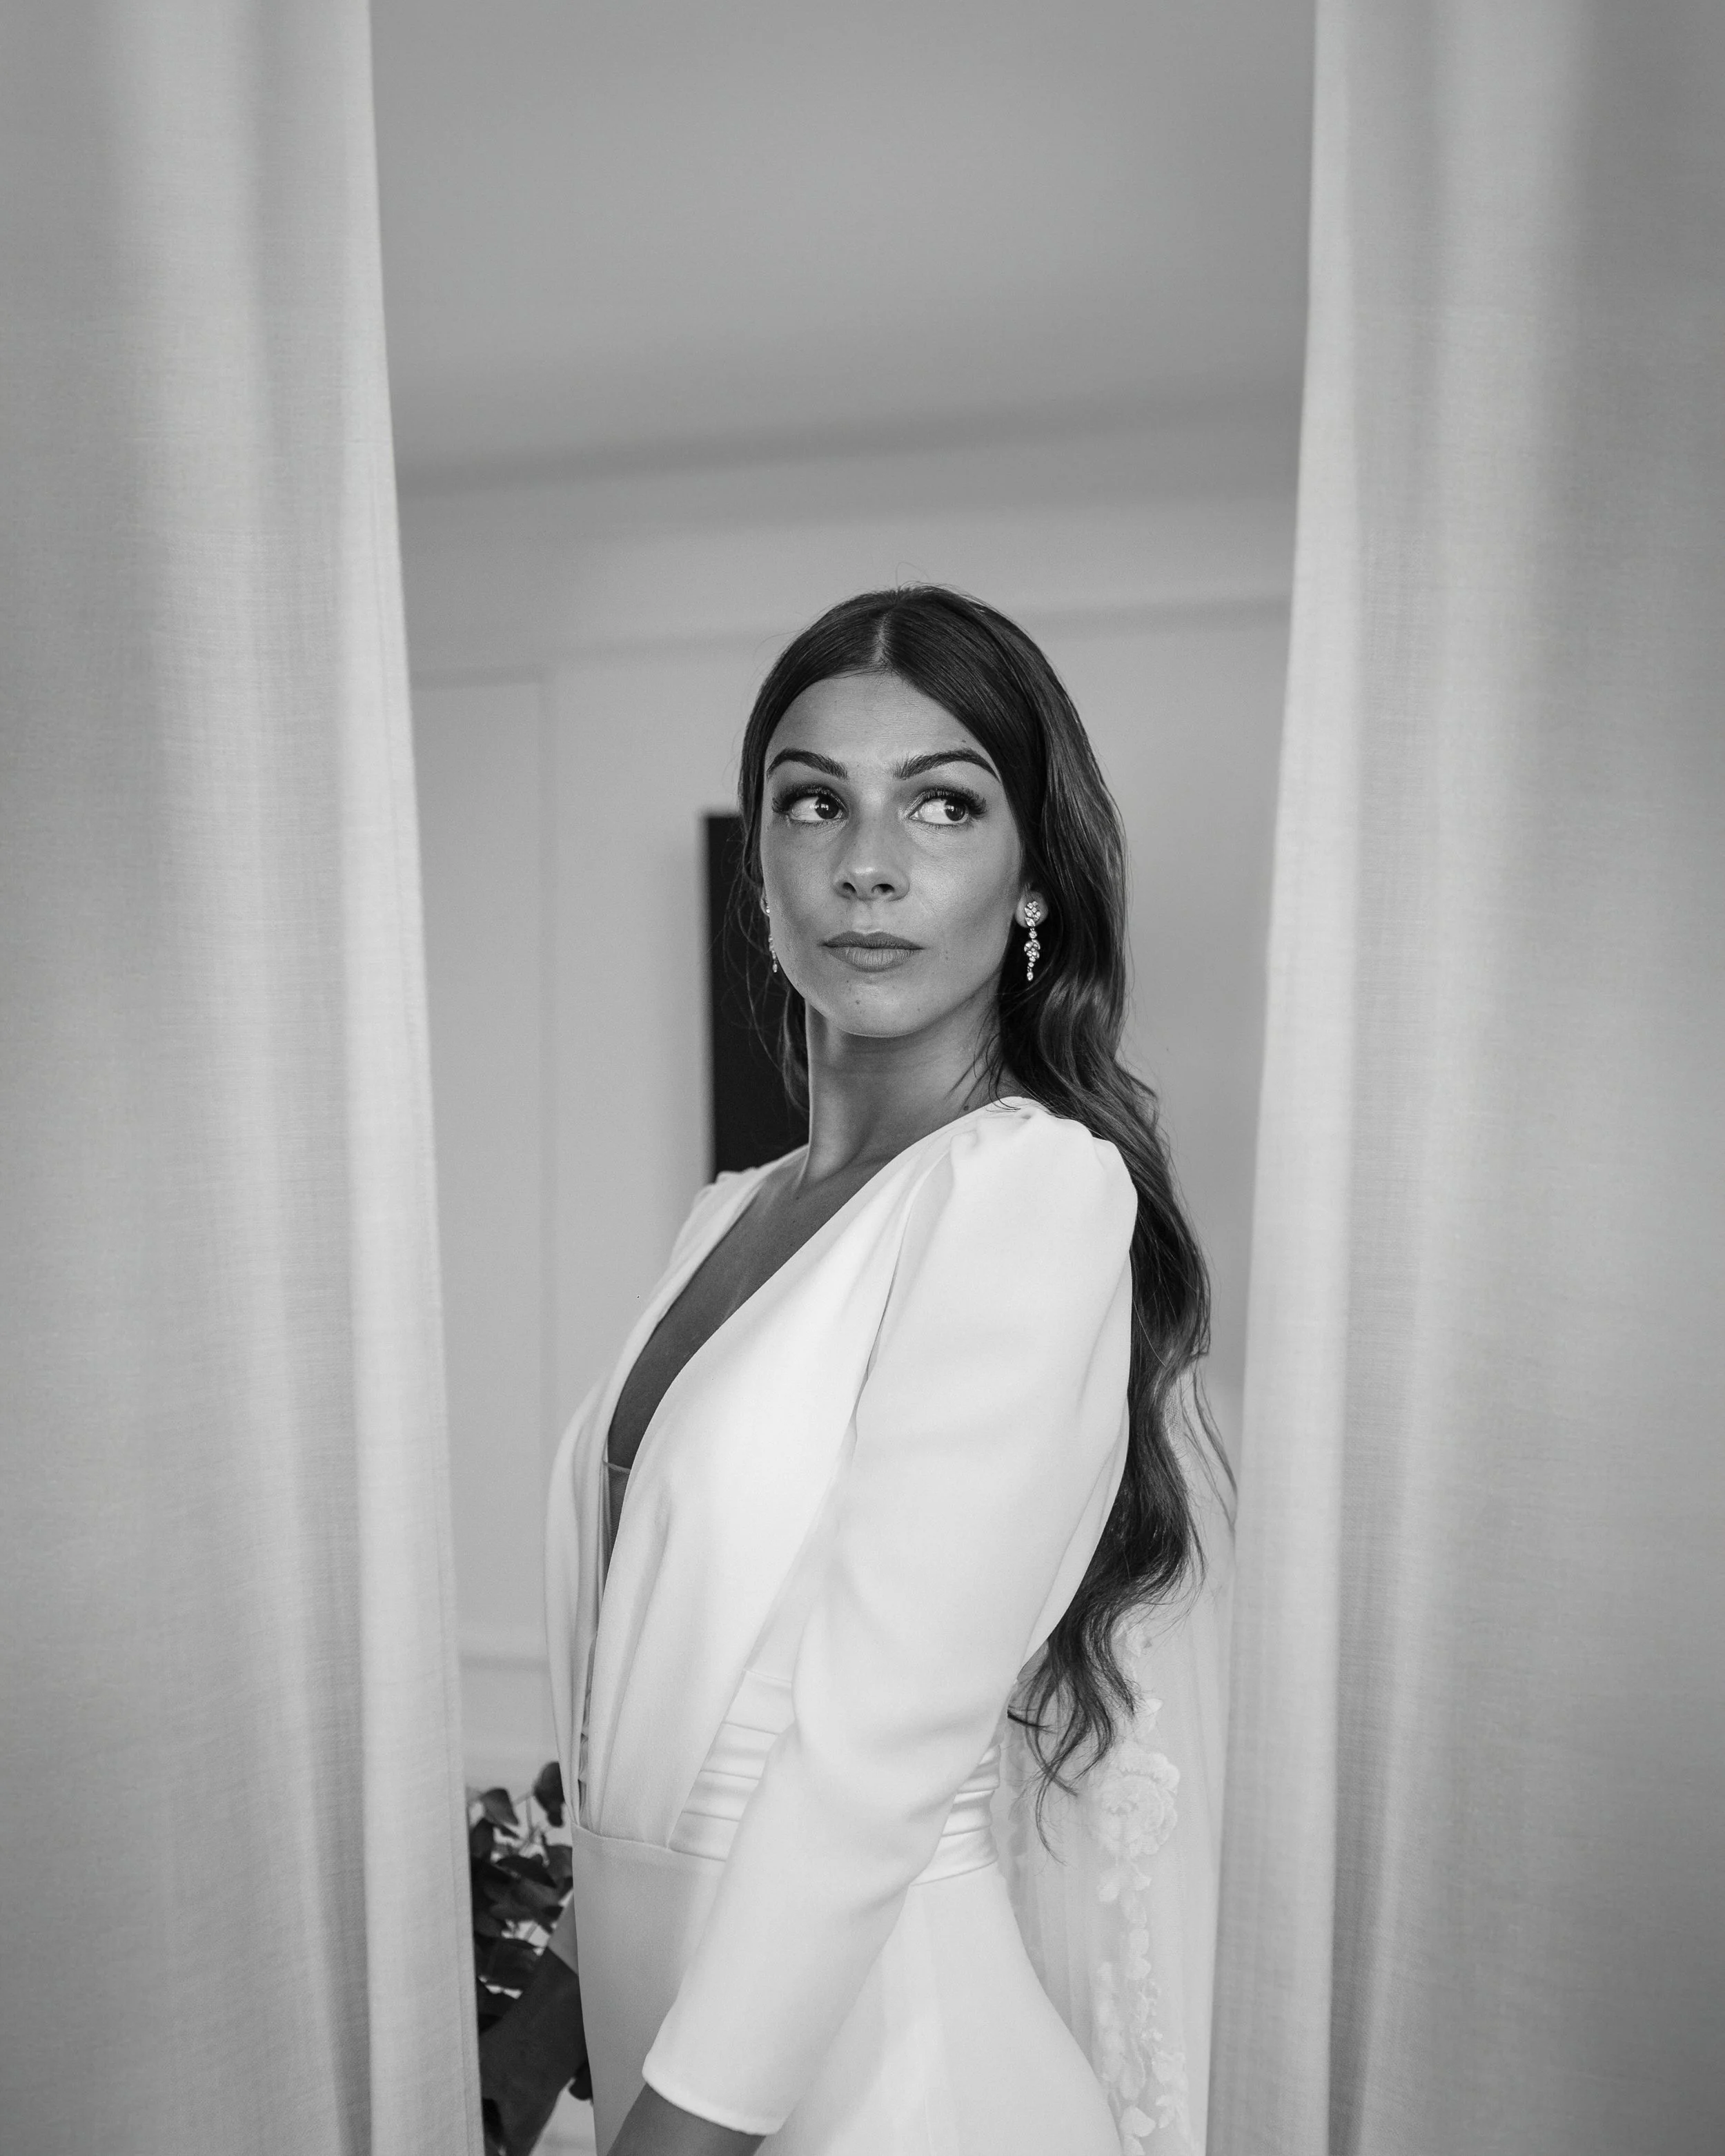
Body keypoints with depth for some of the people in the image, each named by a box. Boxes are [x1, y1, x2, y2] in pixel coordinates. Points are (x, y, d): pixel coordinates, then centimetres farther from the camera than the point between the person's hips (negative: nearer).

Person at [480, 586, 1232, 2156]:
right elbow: (662, 1651, 7)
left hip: (883, 2007, -6)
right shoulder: (736, 1214, 2)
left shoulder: (1040, 1184, -20)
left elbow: (884, 1729, -23)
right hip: (683, 1983, 6)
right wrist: (568, 1991, 9)